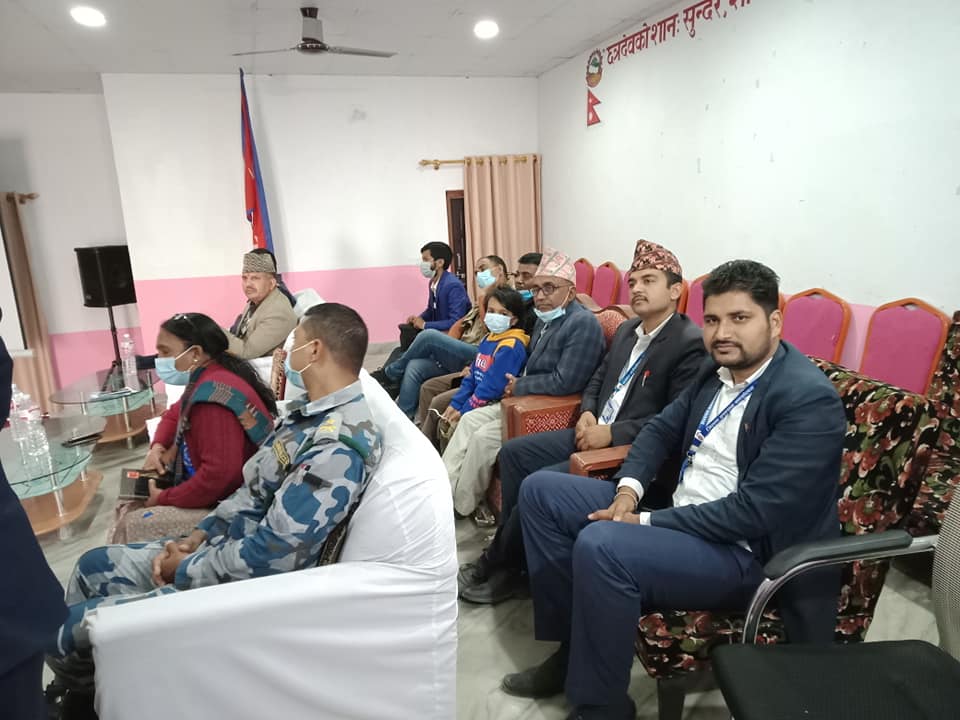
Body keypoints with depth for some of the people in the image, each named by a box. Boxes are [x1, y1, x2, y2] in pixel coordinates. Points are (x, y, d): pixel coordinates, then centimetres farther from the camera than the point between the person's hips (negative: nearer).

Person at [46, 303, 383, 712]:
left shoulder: (337, 448, -31)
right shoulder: (314, 412, 2)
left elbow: (269, 558, -29)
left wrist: (187, 568, -13)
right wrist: (197, 537, 1)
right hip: (223, 550, 10)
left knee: (62, 631, -2)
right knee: (93, 567, 20)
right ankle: (75, 699, 40)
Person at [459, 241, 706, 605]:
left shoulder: (691, 344, -15)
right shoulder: (626, 331, 12)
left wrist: (611, 432, -22)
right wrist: (587, 414, -1)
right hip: (597, 432, 9)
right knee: (514, 451, 2)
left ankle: (500, 564, 4)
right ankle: (507, 544, 11)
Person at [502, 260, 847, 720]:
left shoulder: (809, 400, -20)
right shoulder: (718, 369, 5)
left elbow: (754, 512, -25)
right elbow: (661, 429, 14)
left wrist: (646, 522, -20)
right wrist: (629, 490, -5)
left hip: (743, 551, -8)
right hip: (676, 516, 9)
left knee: (601, 545, -34)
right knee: (541, 491, 2)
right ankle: (572, 649, 9)